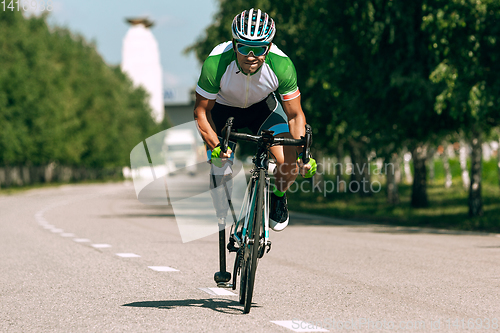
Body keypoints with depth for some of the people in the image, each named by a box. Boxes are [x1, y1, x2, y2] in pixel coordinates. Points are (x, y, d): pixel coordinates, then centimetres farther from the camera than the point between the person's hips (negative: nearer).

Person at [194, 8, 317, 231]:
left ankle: (278, 196, 15)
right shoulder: (216, 63, -36)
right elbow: (201, 112, -23)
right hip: (223, 110, 0)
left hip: (262, 107, 0)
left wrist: (303, 153, -34)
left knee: (290, 162, -20)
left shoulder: (281, 65, -33)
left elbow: (295, 116, -21)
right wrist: (215, 147, -37)